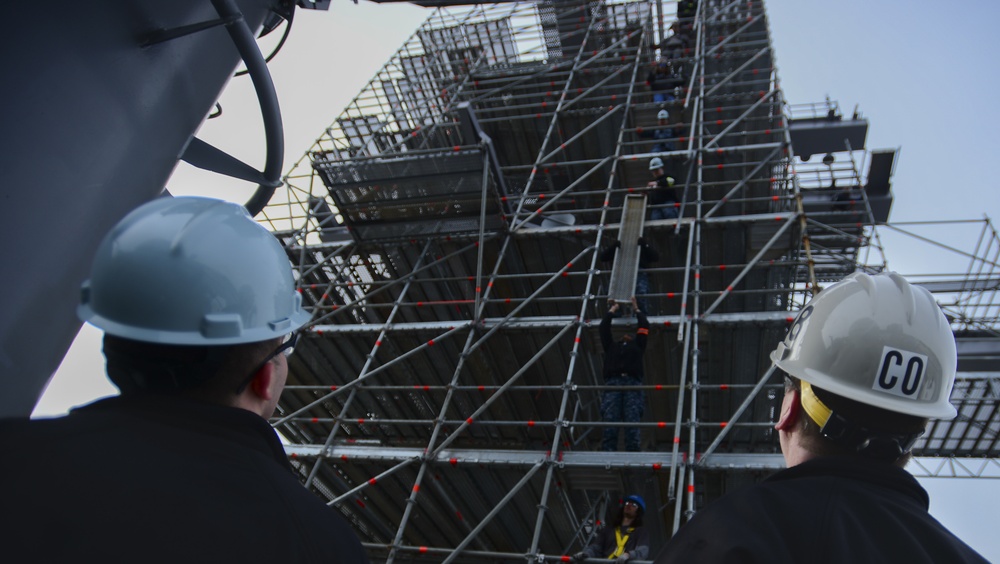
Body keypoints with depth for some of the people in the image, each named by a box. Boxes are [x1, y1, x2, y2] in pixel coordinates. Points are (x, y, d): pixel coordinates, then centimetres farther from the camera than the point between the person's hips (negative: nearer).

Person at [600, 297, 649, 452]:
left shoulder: (637, 346, 33)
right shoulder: (611, 346, 34)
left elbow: (644, 327, 32)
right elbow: (604, 327, 31)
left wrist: (636, 309, 45)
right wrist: (612, 310, 44)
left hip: (632, 383, 0)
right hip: (613, 383, 0)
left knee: (632, 423, -13)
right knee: (609, 421, -14)